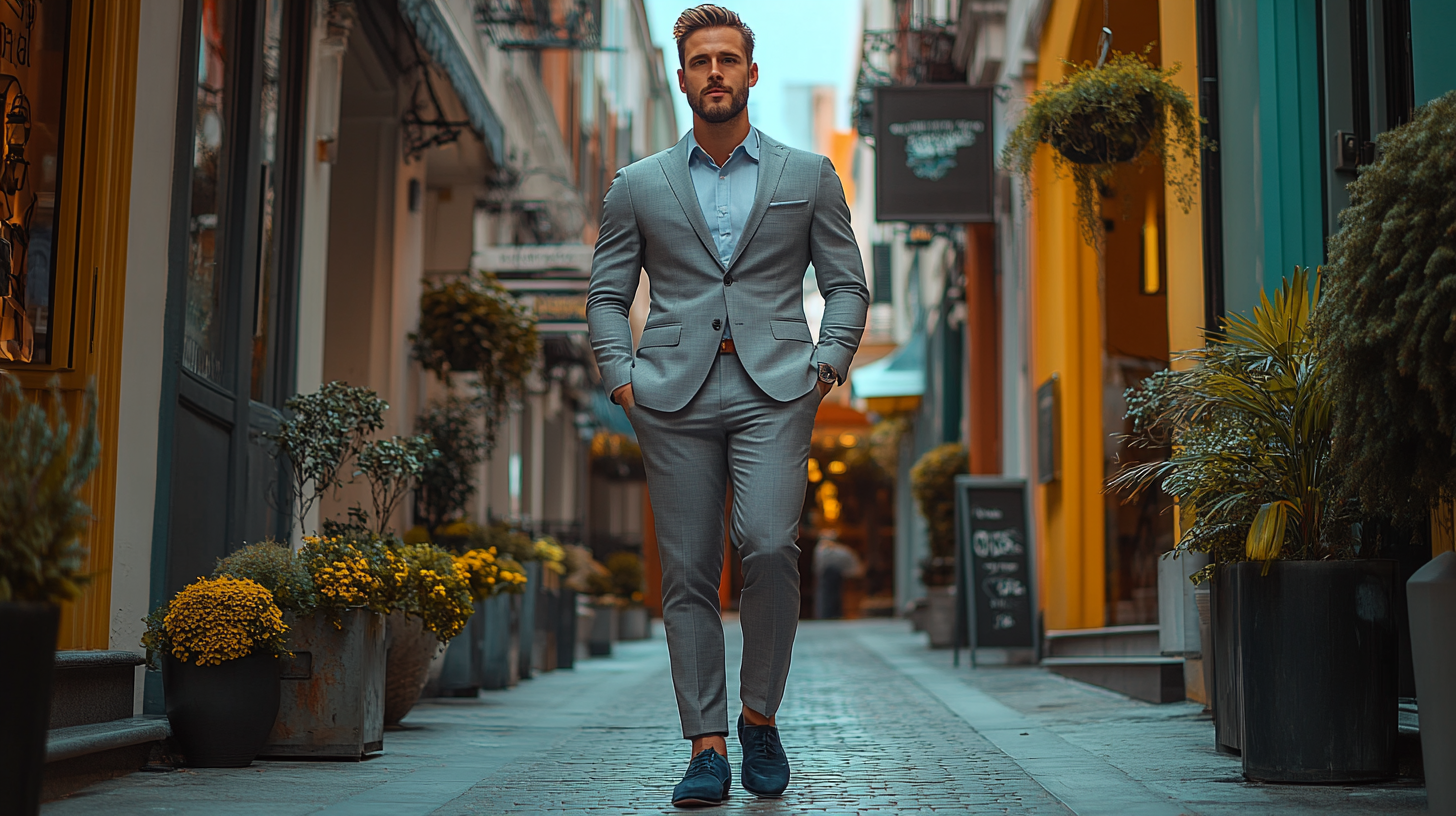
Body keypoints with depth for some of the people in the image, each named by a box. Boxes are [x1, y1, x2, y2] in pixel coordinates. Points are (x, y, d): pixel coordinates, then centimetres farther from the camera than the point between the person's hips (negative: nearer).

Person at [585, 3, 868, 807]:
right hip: (675, 397, 1)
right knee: (687, 573, -1)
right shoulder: (638, 186, 14)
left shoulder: (808, 175, 13)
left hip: (773, 388, -1)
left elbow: (847, 284, 13)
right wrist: (621, 375, -1)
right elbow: (606, 294, 14)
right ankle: (707, 747, 6)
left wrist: (826, 366, -1)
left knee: (769, 545, -19)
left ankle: (760, 717, 2)